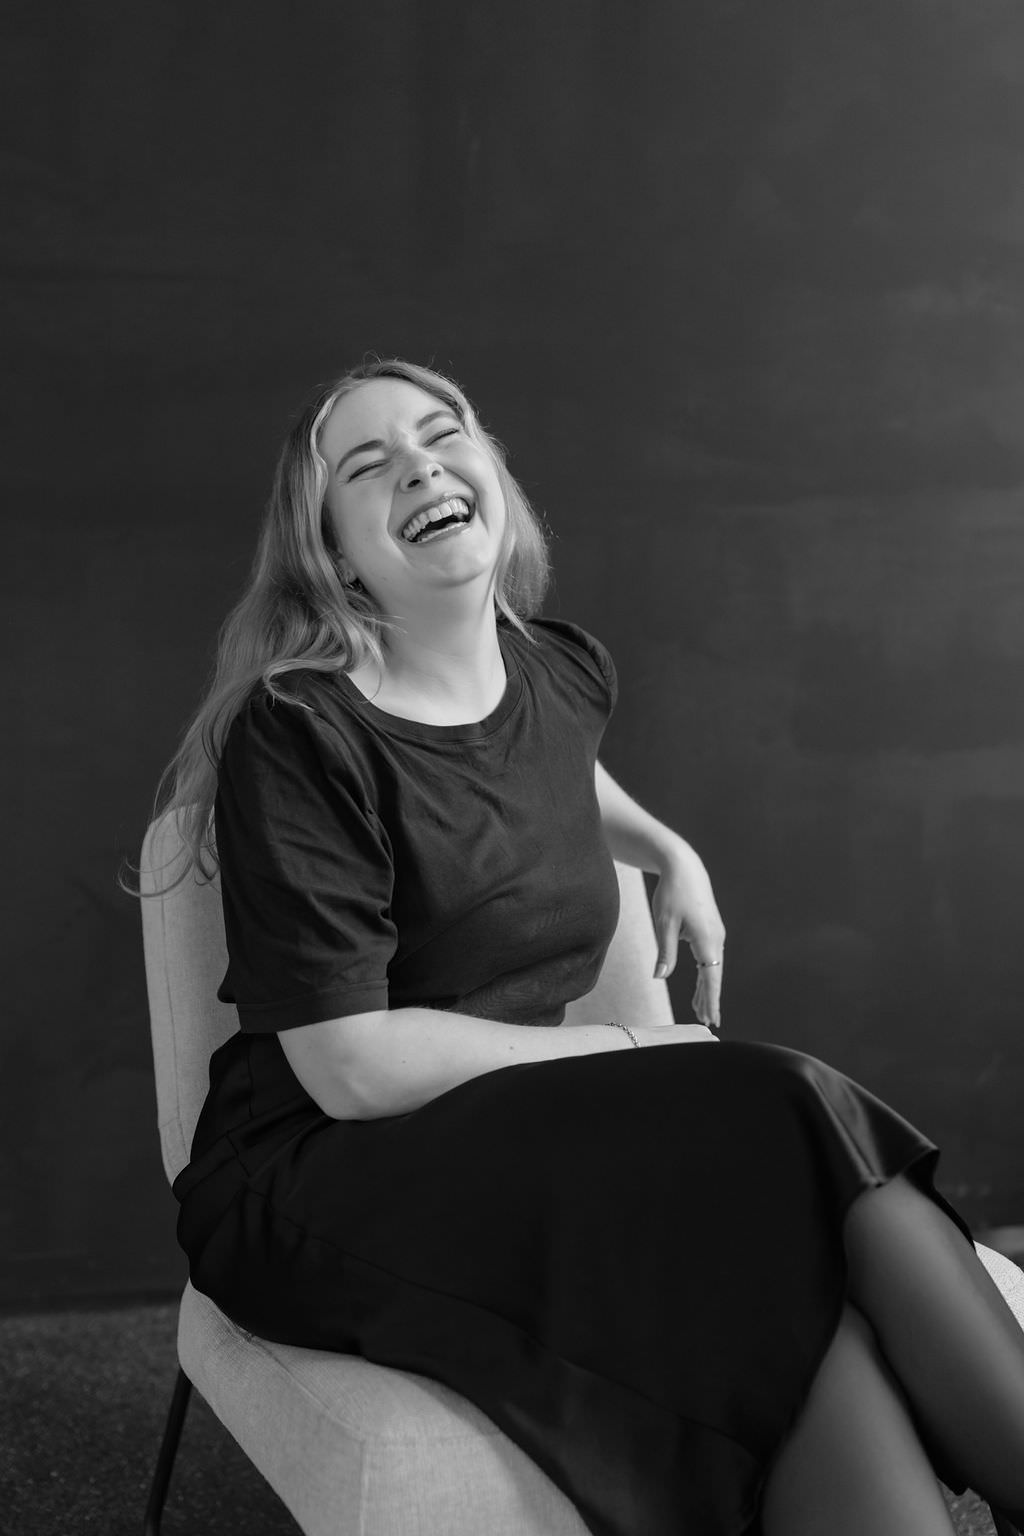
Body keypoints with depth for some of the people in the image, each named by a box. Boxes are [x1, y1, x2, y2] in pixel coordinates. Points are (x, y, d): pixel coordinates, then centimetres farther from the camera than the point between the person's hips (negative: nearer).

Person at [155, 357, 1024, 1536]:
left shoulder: (563, 673, 7)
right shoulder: (298, 733, -15)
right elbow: (352, 1069, -18)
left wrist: (669, 851, 19)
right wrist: (625, 1049, -11)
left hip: (514, 1145, 6)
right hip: (319, 1185, -6)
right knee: (795, 1140, -25)